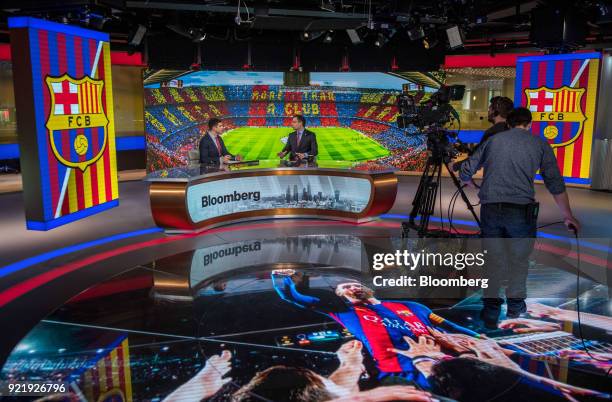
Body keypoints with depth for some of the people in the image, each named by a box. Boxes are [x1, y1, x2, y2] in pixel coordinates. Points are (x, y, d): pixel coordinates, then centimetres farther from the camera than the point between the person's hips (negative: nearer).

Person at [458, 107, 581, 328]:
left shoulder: (493, 140, 13)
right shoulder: (539, 144, 9)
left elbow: (465, 171, 15)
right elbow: (556, 184, 9)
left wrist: (470, 184, 38)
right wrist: (568, 216, 17)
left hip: (490, 208, 1)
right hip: (521, 209, -1)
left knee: (493, 258, 12)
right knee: (519, 258, 17)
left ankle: (491, 309, 11)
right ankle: (515, 304, 31)